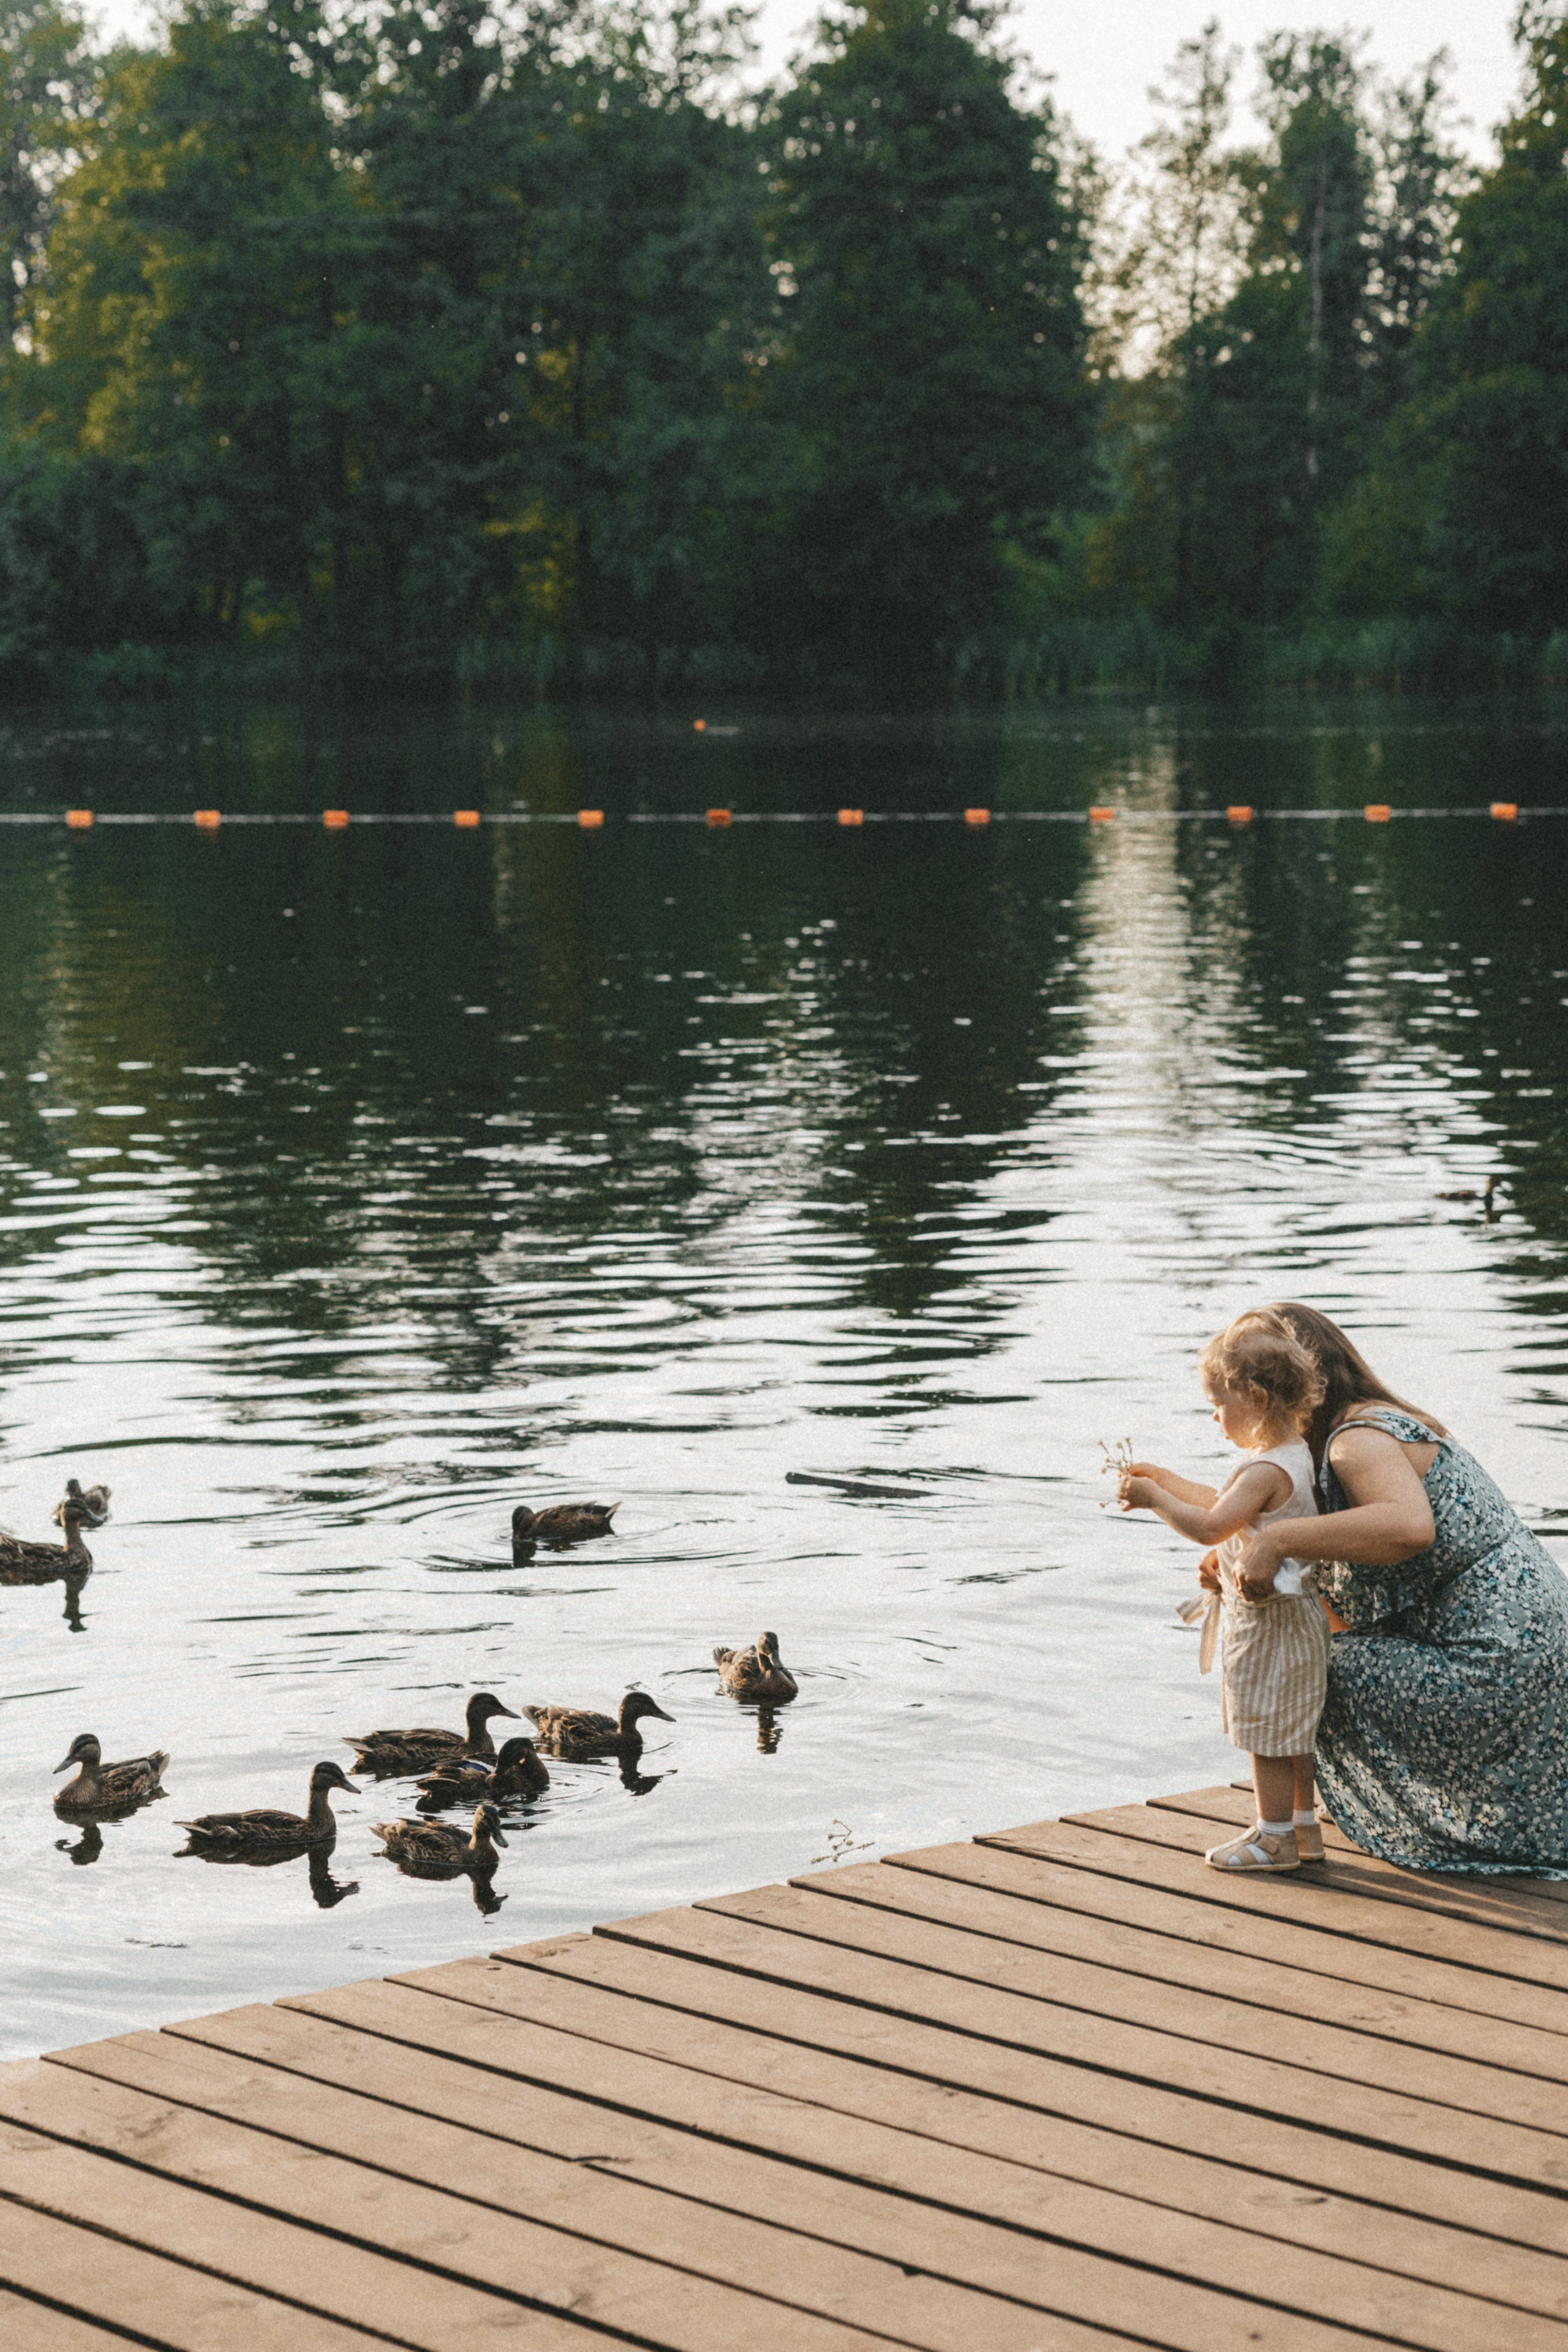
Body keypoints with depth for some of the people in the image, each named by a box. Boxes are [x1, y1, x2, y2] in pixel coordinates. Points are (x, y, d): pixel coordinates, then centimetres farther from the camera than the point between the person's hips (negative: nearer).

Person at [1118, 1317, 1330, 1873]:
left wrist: (1154, 1498, -16)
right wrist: (1163, 1479, 18)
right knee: (1288, 1733, 19)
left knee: (1267, 1733, 1)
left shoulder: (1267, 1471, -24)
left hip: (1269, 1621, -10)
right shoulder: (1293, 1454, 8)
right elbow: (1224, 1503, 20)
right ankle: (1303, 1827, 27)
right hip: (1289, 1616, 10)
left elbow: (1210, 1527, -27)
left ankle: (1274, 1838, 10)